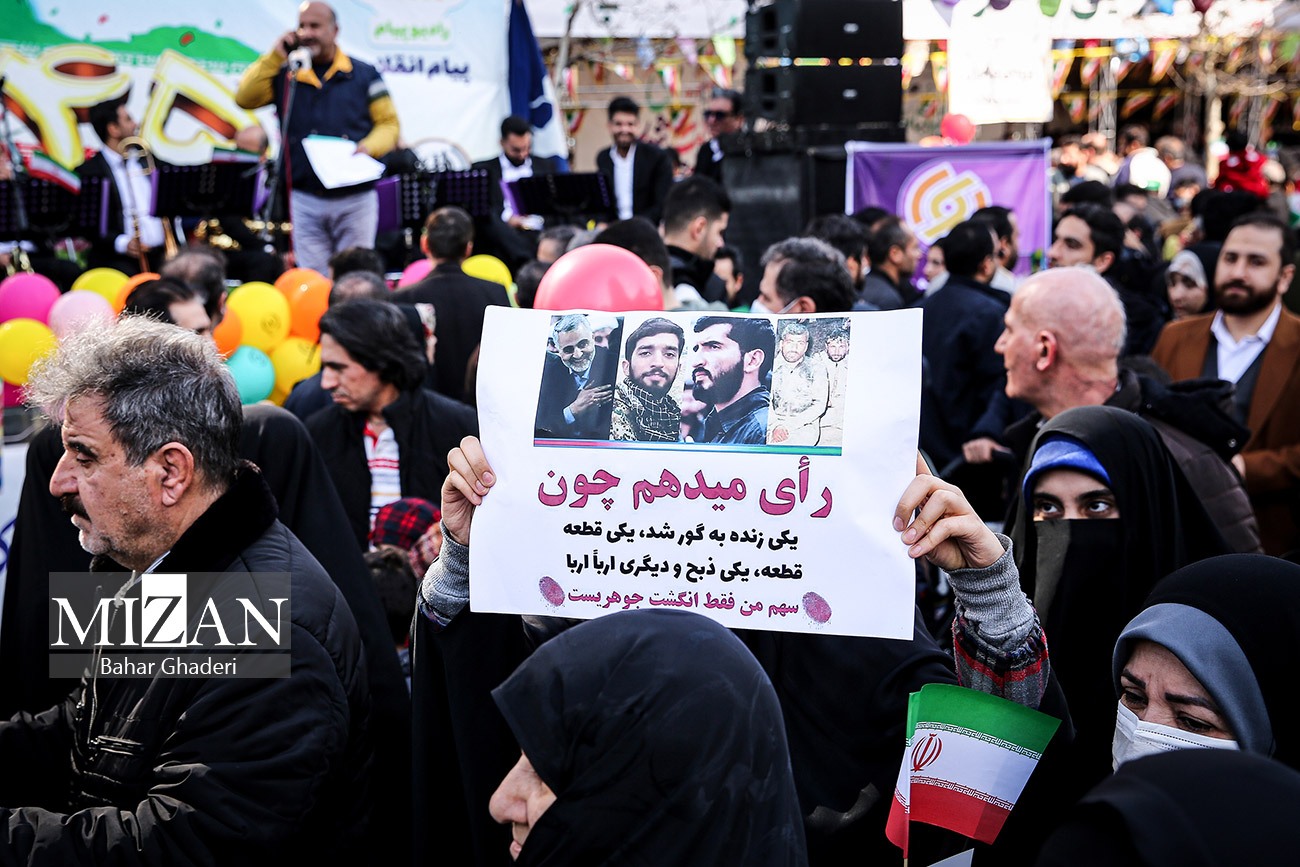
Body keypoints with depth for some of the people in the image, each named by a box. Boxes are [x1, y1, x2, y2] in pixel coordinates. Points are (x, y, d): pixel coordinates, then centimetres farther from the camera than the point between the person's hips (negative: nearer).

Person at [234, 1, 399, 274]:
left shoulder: (364, 75, 4)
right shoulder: (285, 76, 8)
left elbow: (388, 124, 4)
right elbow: (245, 98, -5)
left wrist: (368, 147, -16)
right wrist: (275, 57, -8)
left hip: (355, 199, -2)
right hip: (306, 201, 2)